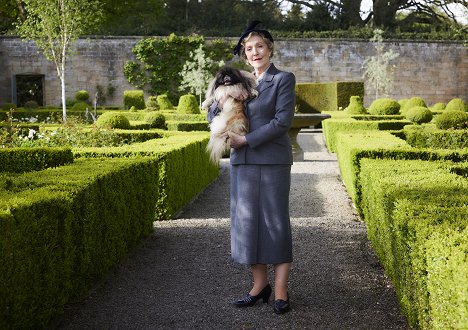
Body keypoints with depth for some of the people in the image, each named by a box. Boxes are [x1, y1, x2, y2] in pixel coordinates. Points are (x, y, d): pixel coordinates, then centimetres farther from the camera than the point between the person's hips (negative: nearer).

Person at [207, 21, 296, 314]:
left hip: (273, 161, -5)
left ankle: (281, 291, 8)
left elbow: (282, 120, -12)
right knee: (246, 222, 6)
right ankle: (260, 285, 18)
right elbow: (213, 116, 16)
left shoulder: (284, 79, -1)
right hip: (243, 161, 5)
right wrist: (220, 105, -7)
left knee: (276, 222, 0)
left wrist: (246, 140, -14)